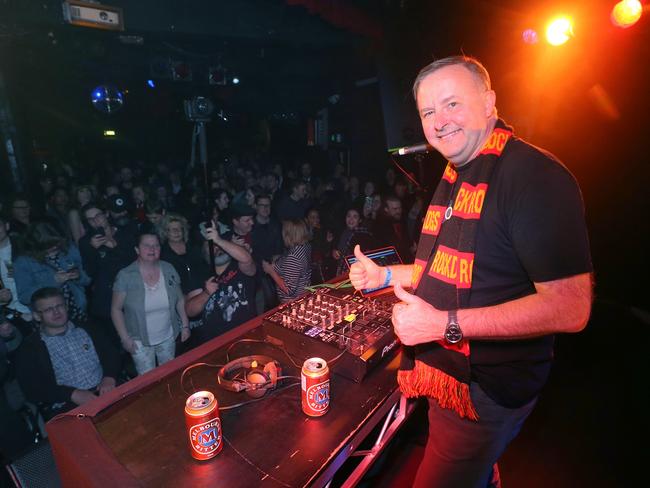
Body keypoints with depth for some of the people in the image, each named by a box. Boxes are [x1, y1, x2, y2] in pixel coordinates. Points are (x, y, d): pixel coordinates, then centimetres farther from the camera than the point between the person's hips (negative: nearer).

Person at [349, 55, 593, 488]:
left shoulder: (535, 175, -22)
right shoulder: (454, 177, 9)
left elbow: (570, 308, -26)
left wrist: (445, 323, -28)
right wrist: (386, 275, 6)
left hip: (486, 388, -8)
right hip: (445, 370, 9)